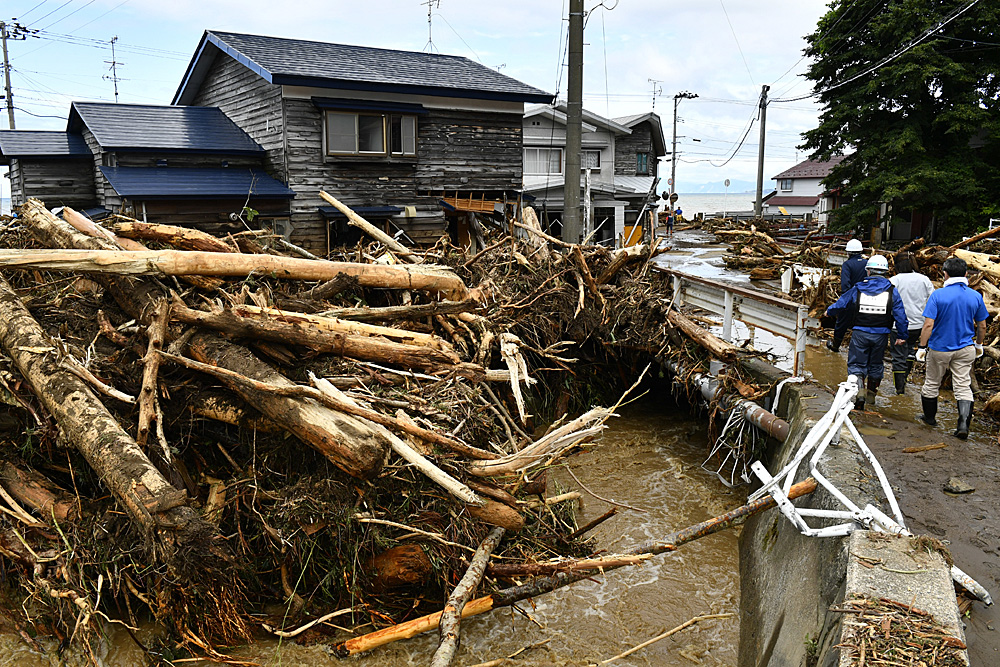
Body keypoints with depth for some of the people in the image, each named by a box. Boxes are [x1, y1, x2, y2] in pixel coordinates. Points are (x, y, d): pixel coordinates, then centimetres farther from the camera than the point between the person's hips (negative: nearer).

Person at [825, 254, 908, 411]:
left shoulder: (858, 289, -2)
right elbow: (900, 315, -1)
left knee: (856, 364, 4)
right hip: (881, 334, 2)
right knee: (876, 364, 18)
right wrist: (901, 336, 7)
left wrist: (829, 311, 29)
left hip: (860, 333, -2)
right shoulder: (891, 291, -1)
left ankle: (859, 392, -18)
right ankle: (871, 396, 29)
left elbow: (841, 303, 9)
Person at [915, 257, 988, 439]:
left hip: (939, 348, -2)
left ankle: (929, 417, 29)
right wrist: (979, 345, 21)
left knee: (932, 383, 14)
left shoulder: (938, 295, -14)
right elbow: (982, 326, 5)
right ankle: (964, 424, -9)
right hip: (965, 349, 3)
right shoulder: (976, 296, -3)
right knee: (963, 386, 4)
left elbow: (928, 325, -18)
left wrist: (922, 347, -9)